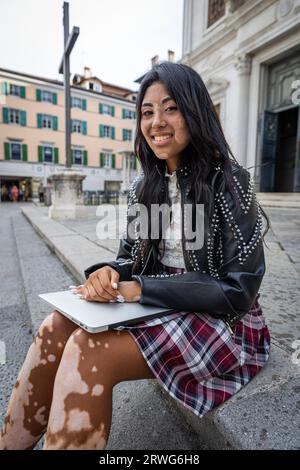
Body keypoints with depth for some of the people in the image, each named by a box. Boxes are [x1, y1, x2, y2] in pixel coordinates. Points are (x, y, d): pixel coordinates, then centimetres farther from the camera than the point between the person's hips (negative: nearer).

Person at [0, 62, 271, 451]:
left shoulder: (228, 181, -14)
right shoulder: (144, 185, 5)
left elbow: (238, 290, -18)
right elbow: (131, 257, 9)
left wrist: (139, 289, -22)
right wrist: (109, 273, -16)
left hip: (222, 321, -5)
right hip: (157, 308, 6)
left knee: (87, 350, -26)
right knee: (58, 326, -16)